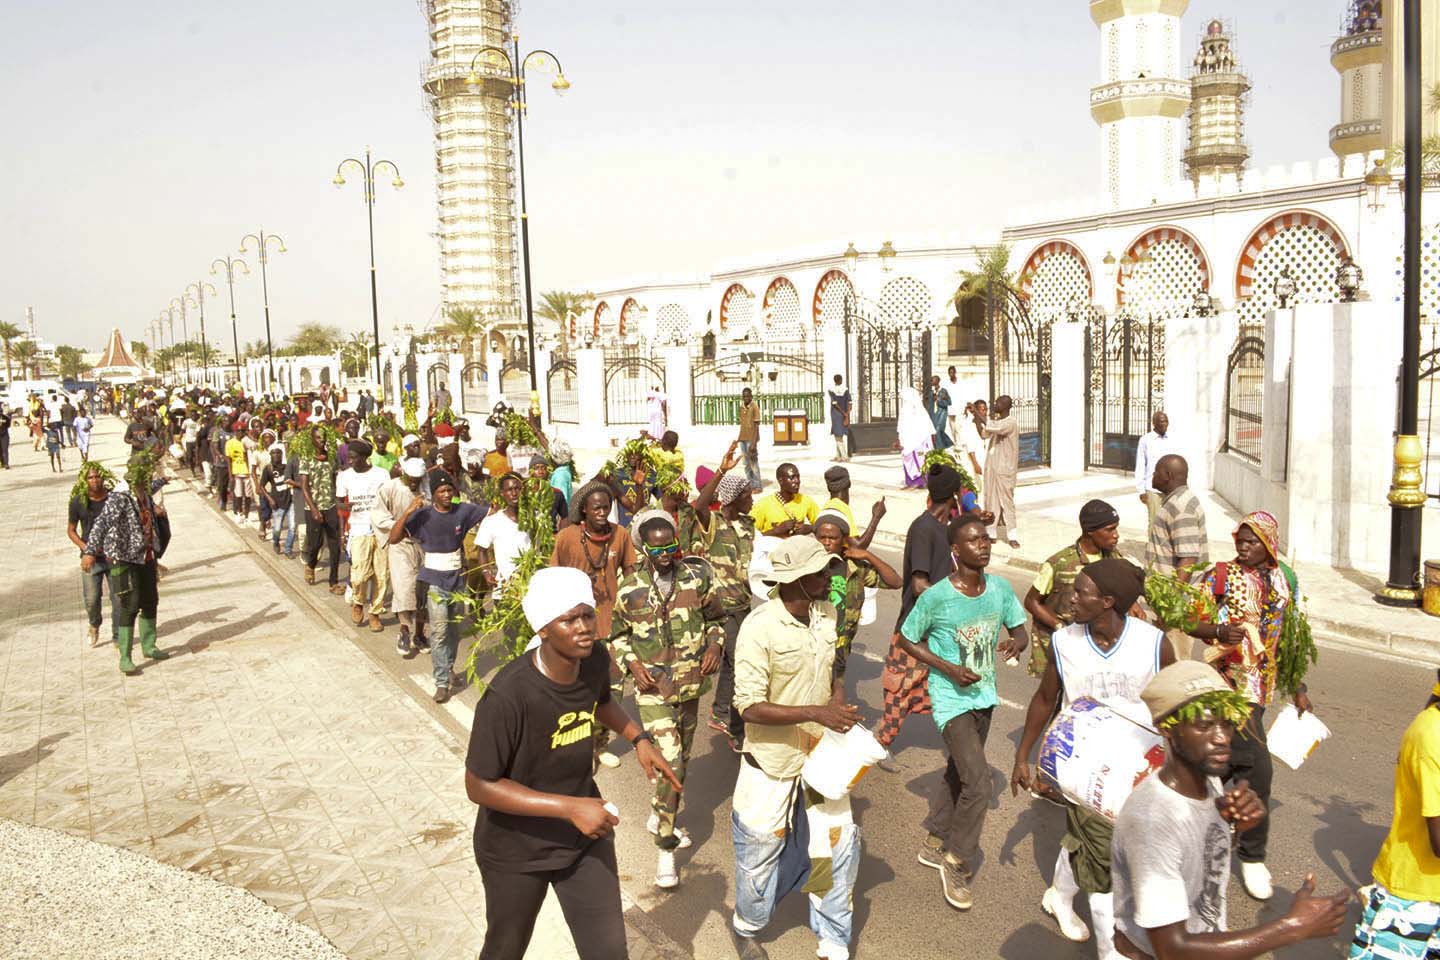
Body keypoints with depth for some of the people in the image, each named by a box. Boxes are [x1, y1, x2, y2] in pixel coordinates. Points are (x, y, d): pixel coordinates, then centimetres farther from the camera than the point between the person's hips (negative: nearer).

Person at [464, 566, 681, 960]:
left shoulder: (595, 661, -13)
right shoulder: (508, 695, -33)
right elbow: (480, 786, -25)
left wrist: (639, 739, -3)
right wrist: (570, 808, -29)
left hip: (586, 836, 4)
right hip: (518, 849, -4)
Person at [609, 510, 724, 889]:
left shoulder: (696, 580, -3)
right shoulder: (630, 589, -8)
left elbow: (714, 618, 12)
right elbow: (616, 635, 5)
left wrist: (715, 645, -7)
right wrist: (632, 664, -11)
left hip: (690, 686, 4)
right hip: (653, 690, -4)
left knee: (680, 760, 18)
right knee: (670, 763, -14)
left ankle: (659, 816, 44)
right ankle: (666, 849, -1)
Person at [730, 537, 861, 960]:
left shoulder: (826, 612, -4)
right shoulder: (759, 627, -24)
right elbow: (750, 707, -25)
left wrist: (841, 712, -6)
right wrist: (816, 713, -30)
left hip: (821, 751, 5)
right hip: (773, 759, -5)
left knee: (839, 845, 9)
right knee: (760, 850, 13)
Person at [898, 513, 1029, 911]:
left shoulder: (1000, 588, -7)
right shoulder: (936, 597, -20)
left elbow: (1020, 629, 6)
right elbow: (907, 640, -7)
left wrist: (1016, 642, -18)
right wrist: (949, 669, -18)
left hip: (984, 696, 6)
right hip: (951, 699, -6)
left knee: (958, 773, 21)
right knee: (978, 783, -13)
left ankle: (934, 844, 42)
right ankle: (957, 864, 8)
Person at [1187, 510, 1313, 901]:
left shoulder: (1284, 580, 9)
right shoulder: (1221, 575, -7)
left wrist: (1298, 689, 17)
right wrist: (1218, 630, -31)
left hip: (1260, 686, 5)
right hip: (1232, 681, -5)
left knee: (1228, 761, 12)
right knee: (1256, 766, -10)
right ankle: (1253, 855, 5)